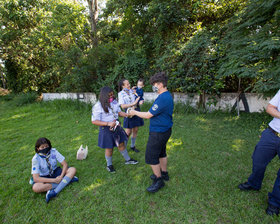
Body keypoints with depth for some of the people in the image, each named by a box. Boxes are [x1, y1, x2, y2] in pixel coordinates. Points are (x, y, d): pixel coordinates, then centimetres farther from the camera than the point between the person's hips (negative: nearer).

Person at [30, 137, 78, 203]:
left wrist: (61, 177, -27)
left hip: (55, 172, 2)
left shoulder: (53, 151, -16)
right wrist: (54, 180, -29)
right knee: (35, 188, -34)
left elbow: (65, 164, -12)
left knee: (73, 169, -22)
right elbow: (36, 178, -24)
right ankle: (68, 179, -27)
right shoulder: (36, 159, -20)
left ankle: (55, 192, -33)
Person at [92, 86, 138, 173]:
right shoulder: (98, 106, -20)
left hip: (116, 126, 5)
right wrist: (108, 123, -28)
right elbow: (94, 121, -21)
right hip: (106, 129, -5)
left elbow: (119, 112, 9)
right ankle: (109, 165, 35)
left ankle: (128, 159, 39)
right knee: (109, 148, 10)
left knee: (121, 144, 18)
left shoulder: (114, 102, -2)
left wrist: (126, 114, -11)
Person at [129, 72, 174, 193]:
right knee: (161, 153, 24)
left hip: (158, 133, -10)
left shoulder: (162, 99, -26)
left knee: (151, 157, 4)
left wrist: (135, 112, -8)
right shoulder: (168, 96, 6)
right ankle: (164, 173, 42)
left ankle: (159, 180, 19)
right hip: (165, 130, 10)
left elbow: (148, 115, -22)